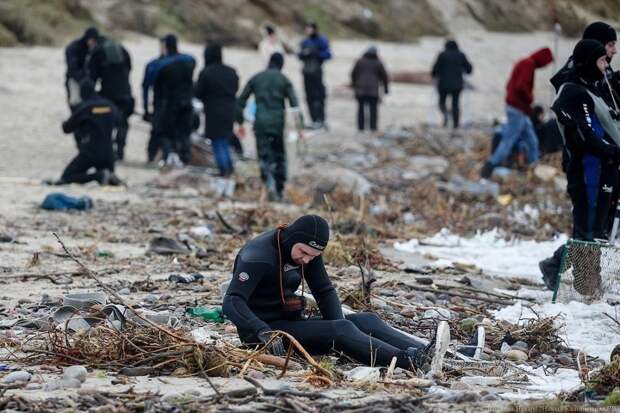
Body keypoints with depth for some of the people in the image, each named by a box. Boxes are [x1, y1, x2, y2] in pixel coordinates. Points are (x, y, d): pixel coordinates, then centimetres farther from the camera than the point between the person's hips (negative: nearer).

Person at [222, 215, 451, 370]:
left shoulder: (309, 251, 3)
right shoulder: (259, 256, -21)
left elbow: (325, 292, 10)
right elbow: (231, 303, -30)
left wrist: (338, 327, -9)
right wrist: (263, 332, -45)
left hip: (289, 323, 8)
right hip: (262, 330, -8)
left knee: (366, 320, -10)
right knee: (341, 328, -28)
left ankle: (425, 354, -29)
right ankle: (407, 361, -42)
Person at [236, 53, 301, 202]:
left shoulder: (256, 79, 8)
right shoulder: (284, 80, 2)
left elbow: (241, 101, 8)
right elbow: (294, 104, -6)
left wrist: (240, 122, 16)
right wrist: (298, 126, -3)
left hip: (261, 124, 0)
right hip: (279, 123, 0)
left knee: (264, 156, -3)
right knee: (280, 157, 14)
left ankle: (269, 182, -30)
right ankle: (280, 191, 15)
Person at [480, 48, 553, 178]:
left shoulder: (523, 63, 16)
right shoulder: (529, 64, -15)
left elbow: (509, 86, 22)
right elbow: (521, 87, -28)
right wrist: (529, 99, -11)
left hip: (515, 107, 10)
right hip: (518, 109, -10)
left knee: (532, 142, 13)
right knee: (508, 142, -8)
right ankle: (489, 168, -8)